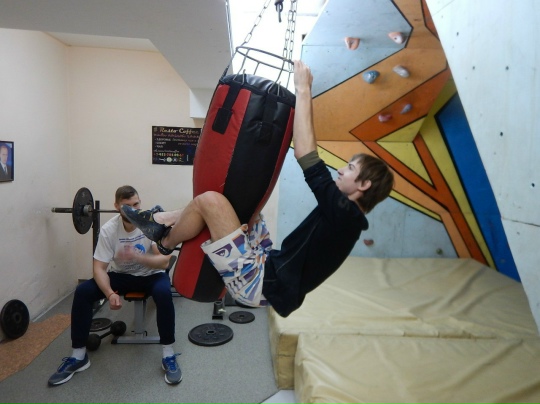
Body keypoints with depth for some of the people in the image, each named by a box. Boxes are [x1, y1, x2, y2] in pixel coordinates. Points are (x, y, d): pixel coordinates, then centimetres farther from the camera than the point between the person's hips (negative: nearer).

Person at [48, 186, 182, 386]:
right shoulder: (108, 229, -17)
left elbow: (164, 262, -27)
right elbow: (99, 267, -19)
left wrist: (137, 257, -45)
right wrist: (110, 293, -37)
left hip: (151, 274, -2)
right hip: (121, 275, 3)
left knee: (164, 292, -36)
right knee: (82, 291, -20)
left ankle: (168, 355, -21)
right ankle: (78, 356, -5)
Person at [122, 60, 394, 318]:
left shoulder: (344, 213, -17)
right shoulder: (346, 216, 10)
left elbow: (306, 157, -23)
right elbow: (310, 160, 15)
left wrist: (303, 90, -17)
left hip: (259, 284, -10)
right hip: (268, 268, 10)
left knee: (210, 200, -19)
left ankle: (165, 242, 10)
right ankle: (161, 219, 22)